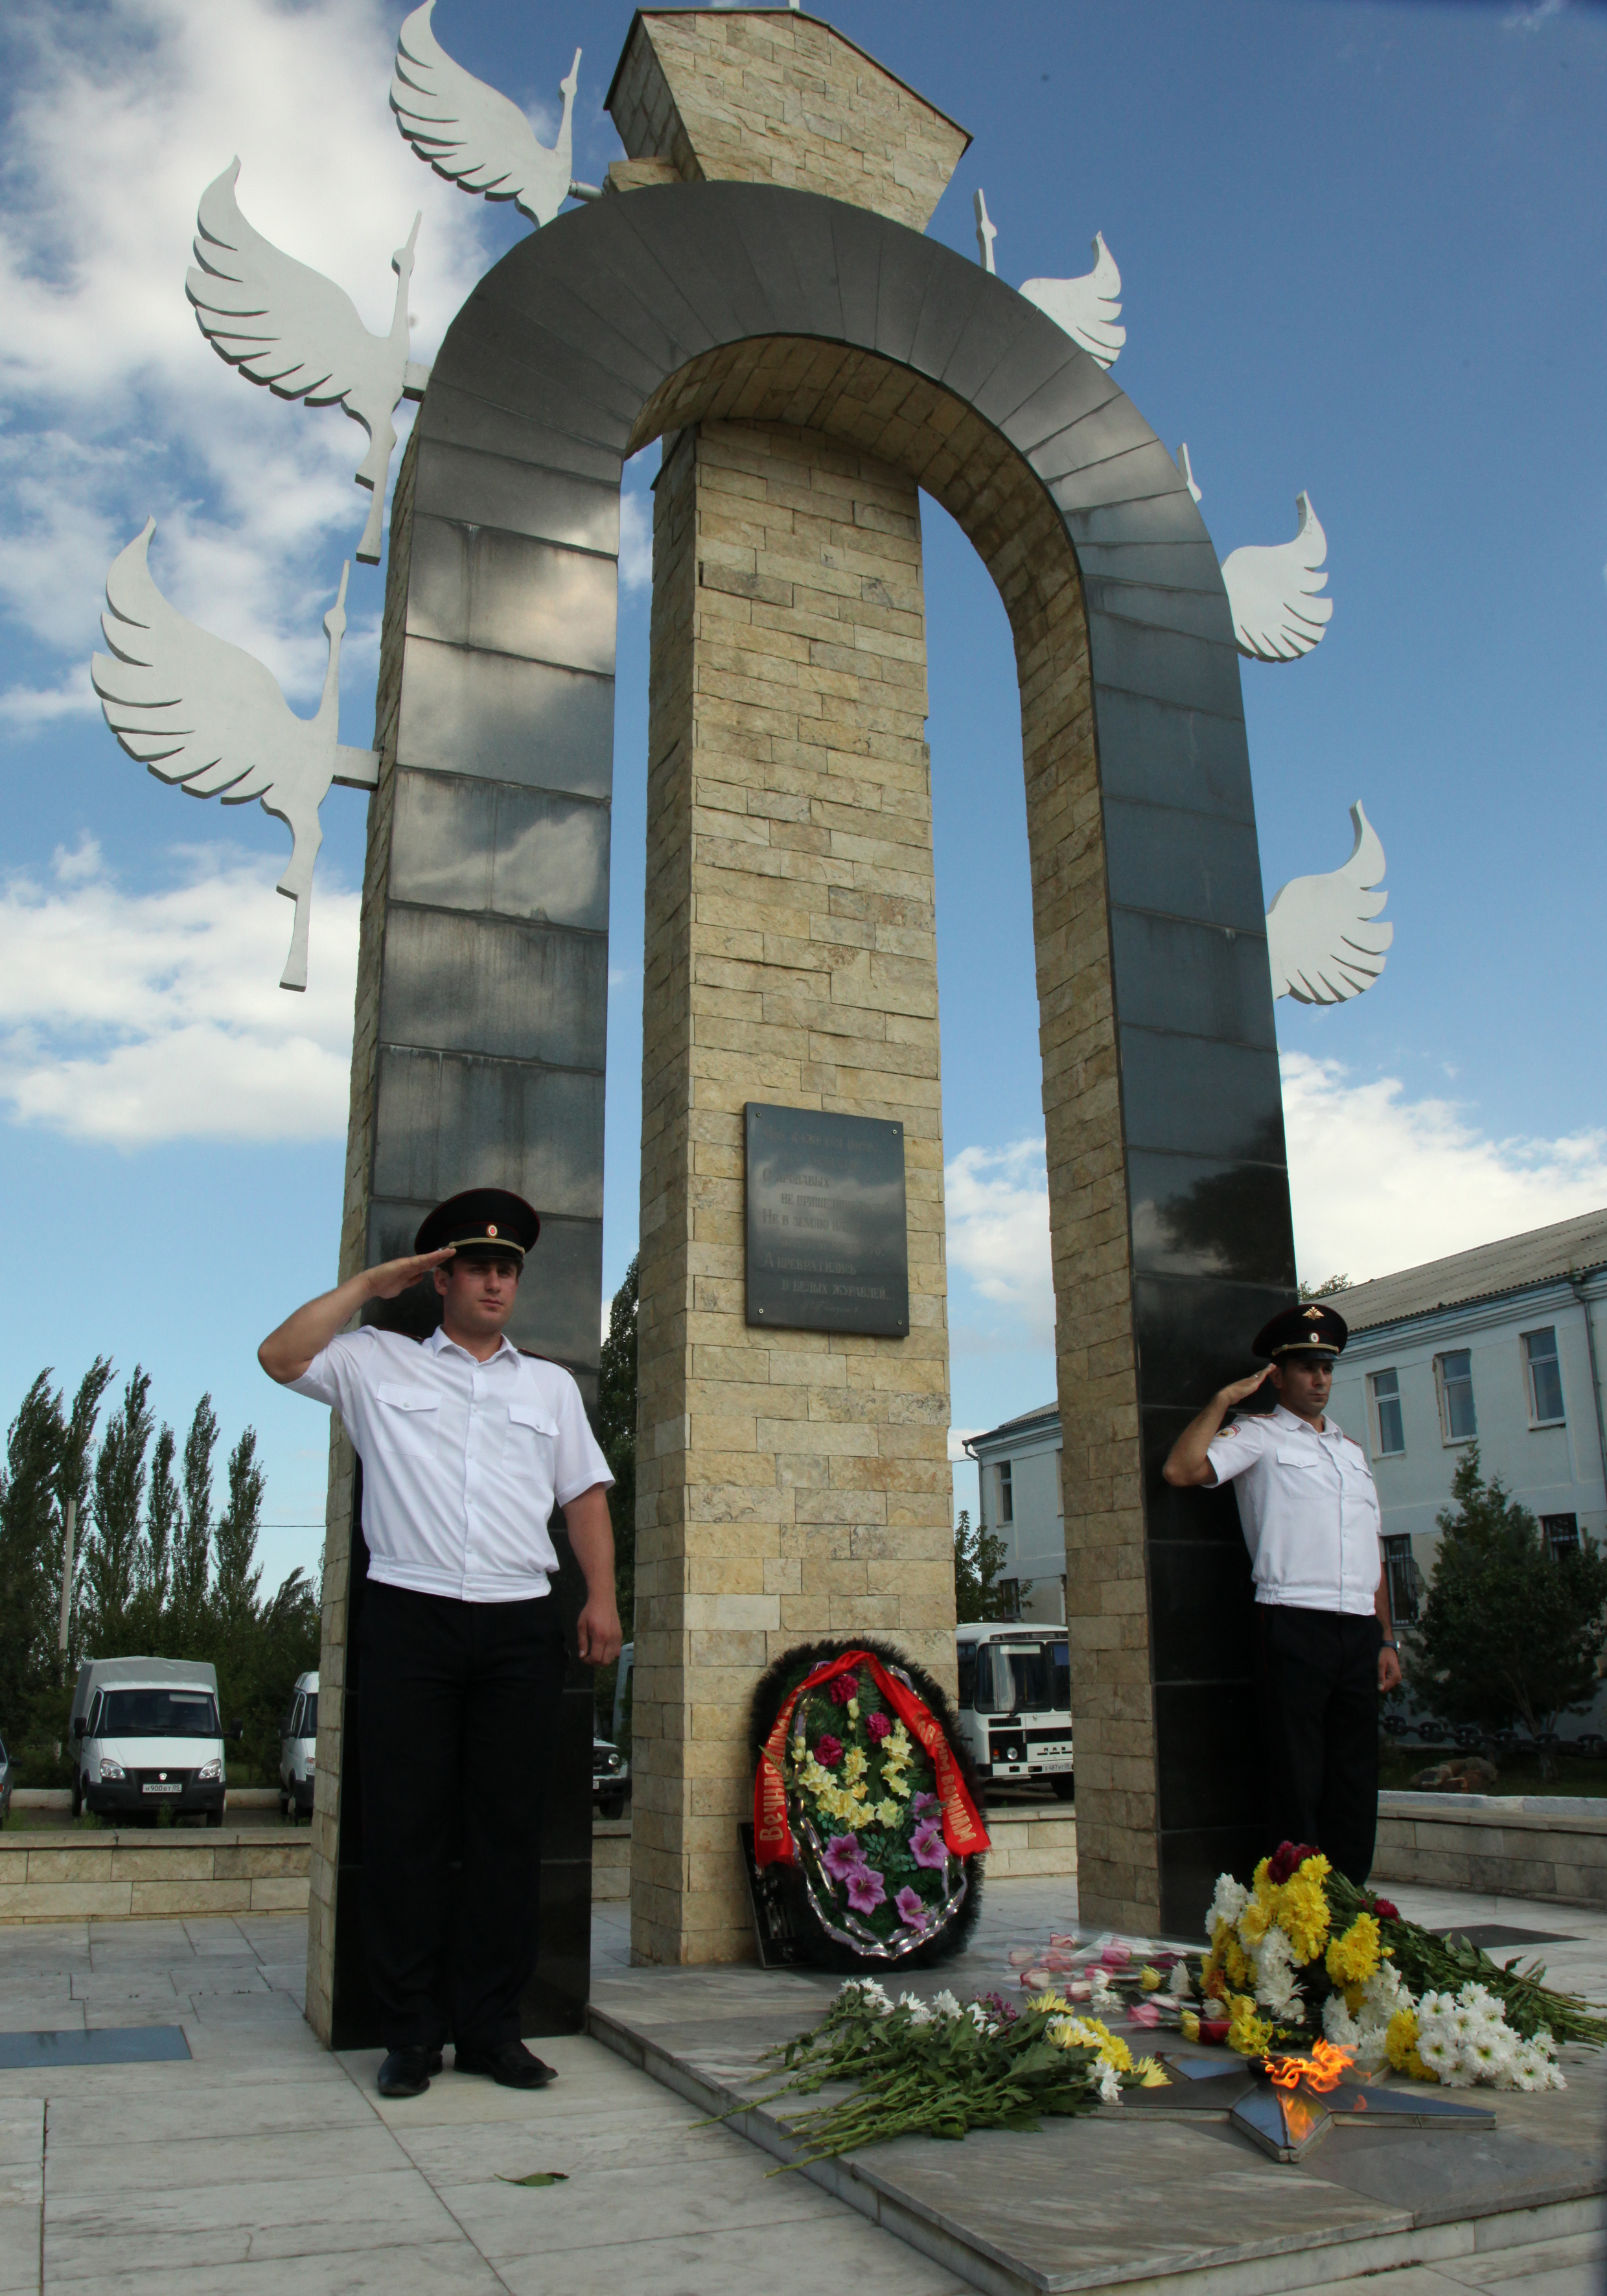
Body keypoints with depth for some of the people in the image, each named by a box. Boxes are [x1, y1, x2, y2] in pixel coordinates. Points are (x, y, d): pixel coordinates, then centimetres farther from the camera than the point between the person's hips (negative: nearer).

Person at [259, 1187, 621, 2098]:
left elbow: (586, 1498, 17)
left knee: (511, 1827, 3)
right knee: (407, 1826, 0)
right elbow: (281, 1356, -1)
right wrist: (369, 1285, 4)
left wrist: (603, 1598, 5)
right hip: (411, 1614, -2)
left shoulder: (551, 1385, 21)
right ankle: (413, 2031, 10)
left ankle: (492, 2027, 13)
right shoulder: (379, 1364, 13)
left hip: (520, 1623, 2)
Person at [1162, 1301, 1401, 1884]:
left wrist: (1387, 1639, 16)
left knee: (1358, 1776, 8)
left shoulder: (1352, 1450, 23)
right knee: (1298, 1777, -3)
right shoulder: (1259, 1435, 3)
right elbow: (1180, 1470, -15)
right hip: (1295, 1623, -6)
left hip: (1359, 1629, 6)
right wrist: (1224, 1400, -7)